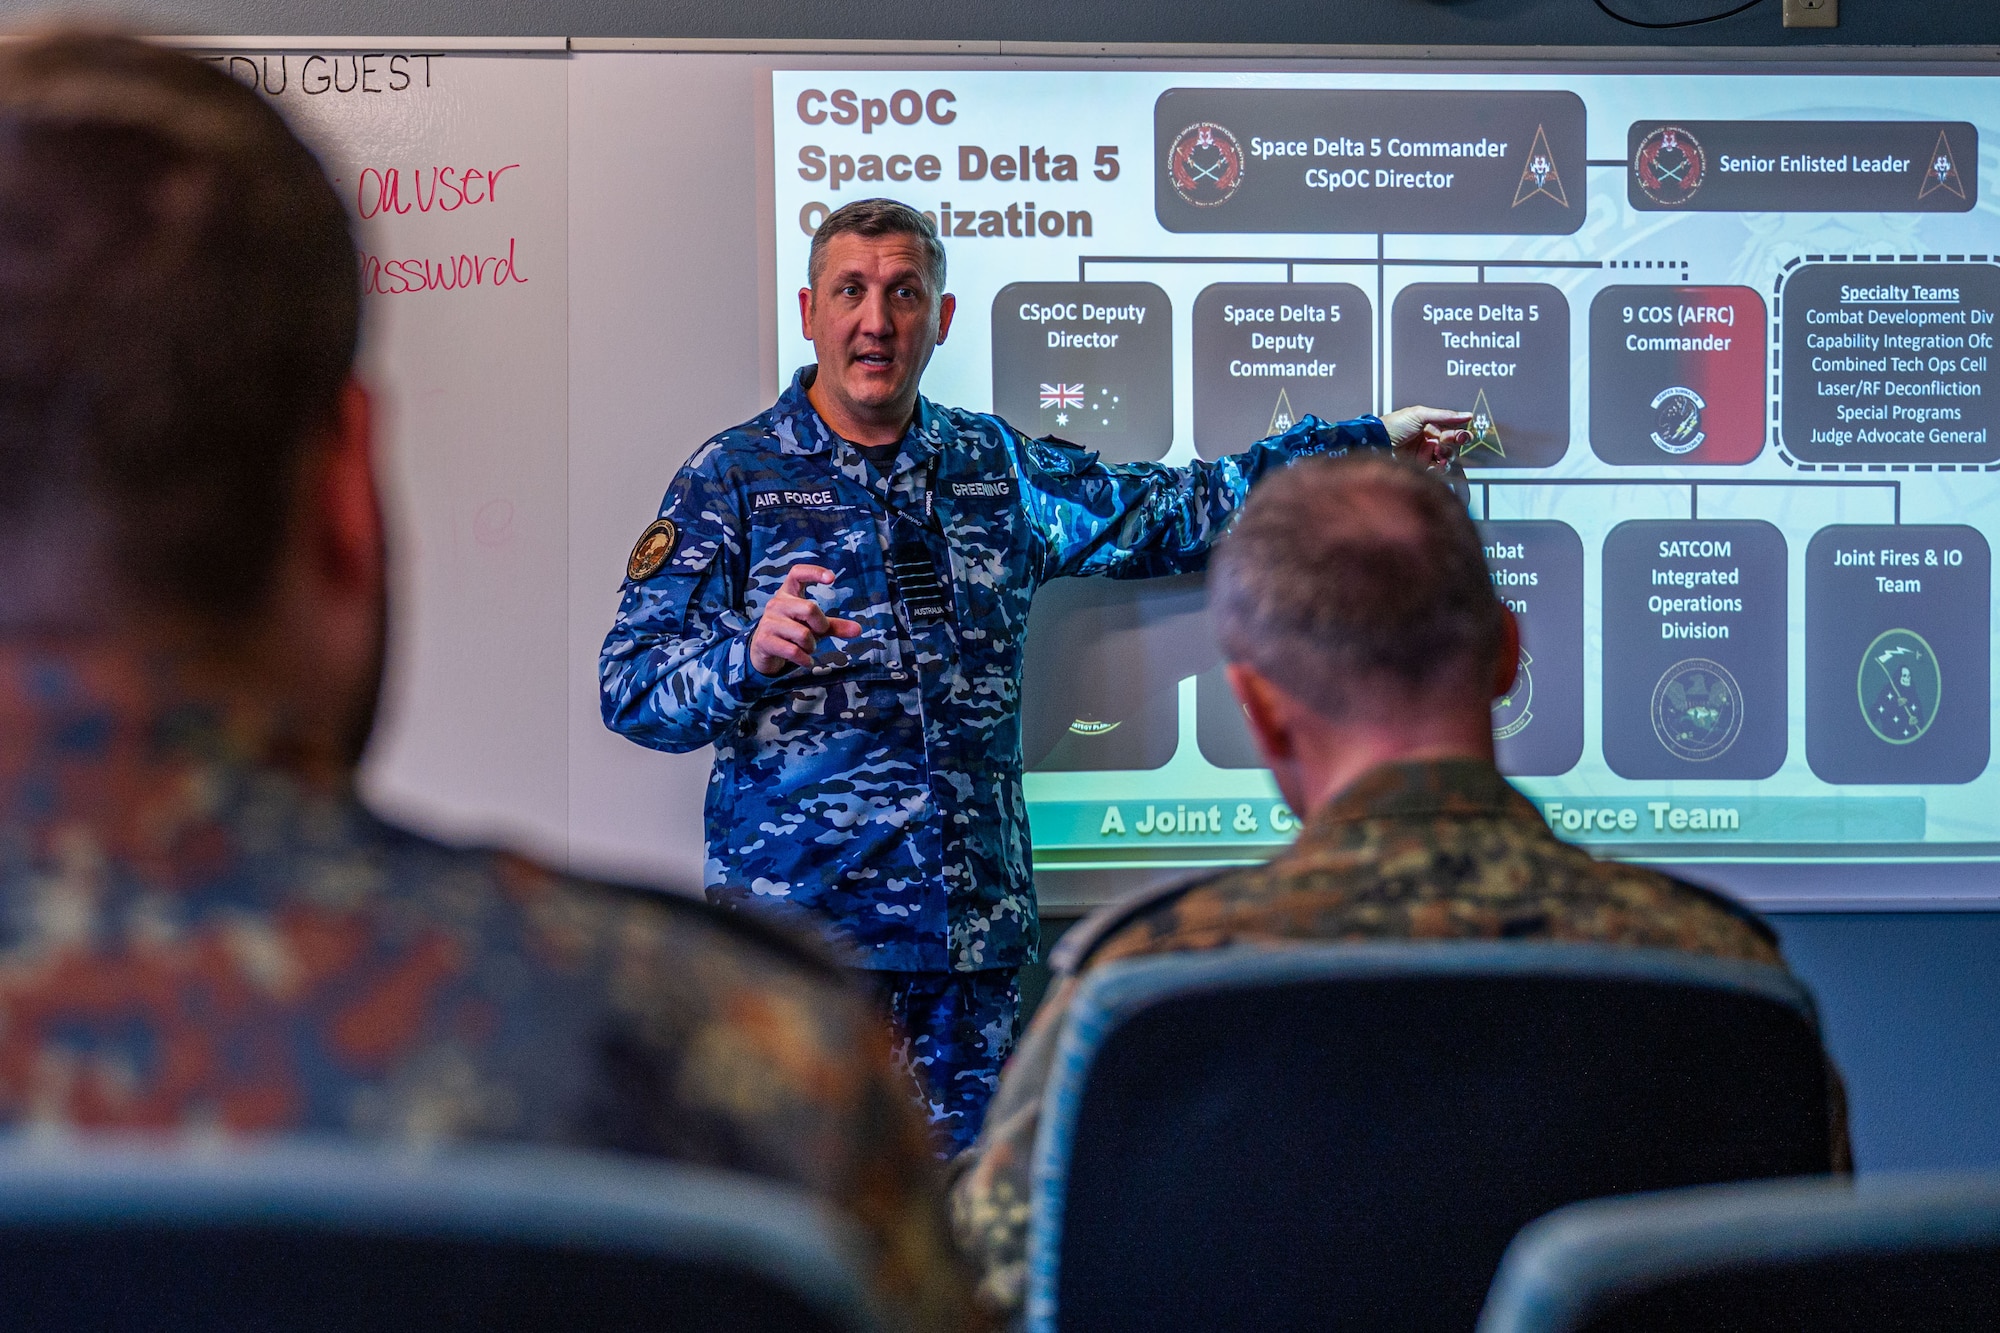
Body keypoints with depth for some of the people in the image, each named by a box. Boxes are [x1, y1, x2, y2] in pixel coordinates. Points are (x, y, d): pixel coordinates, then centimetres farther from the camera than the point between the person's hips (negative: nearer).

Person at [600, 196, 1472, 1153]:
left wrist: (1366, 442, 26)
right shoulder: (733, 479, 2)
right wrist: (752, 652, -24)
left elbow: (1166, 514, 25)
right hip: (799, 927, -4)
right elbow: (631, 691, -3)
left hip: (974, 928, 4)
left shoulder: (997, 467, 14)